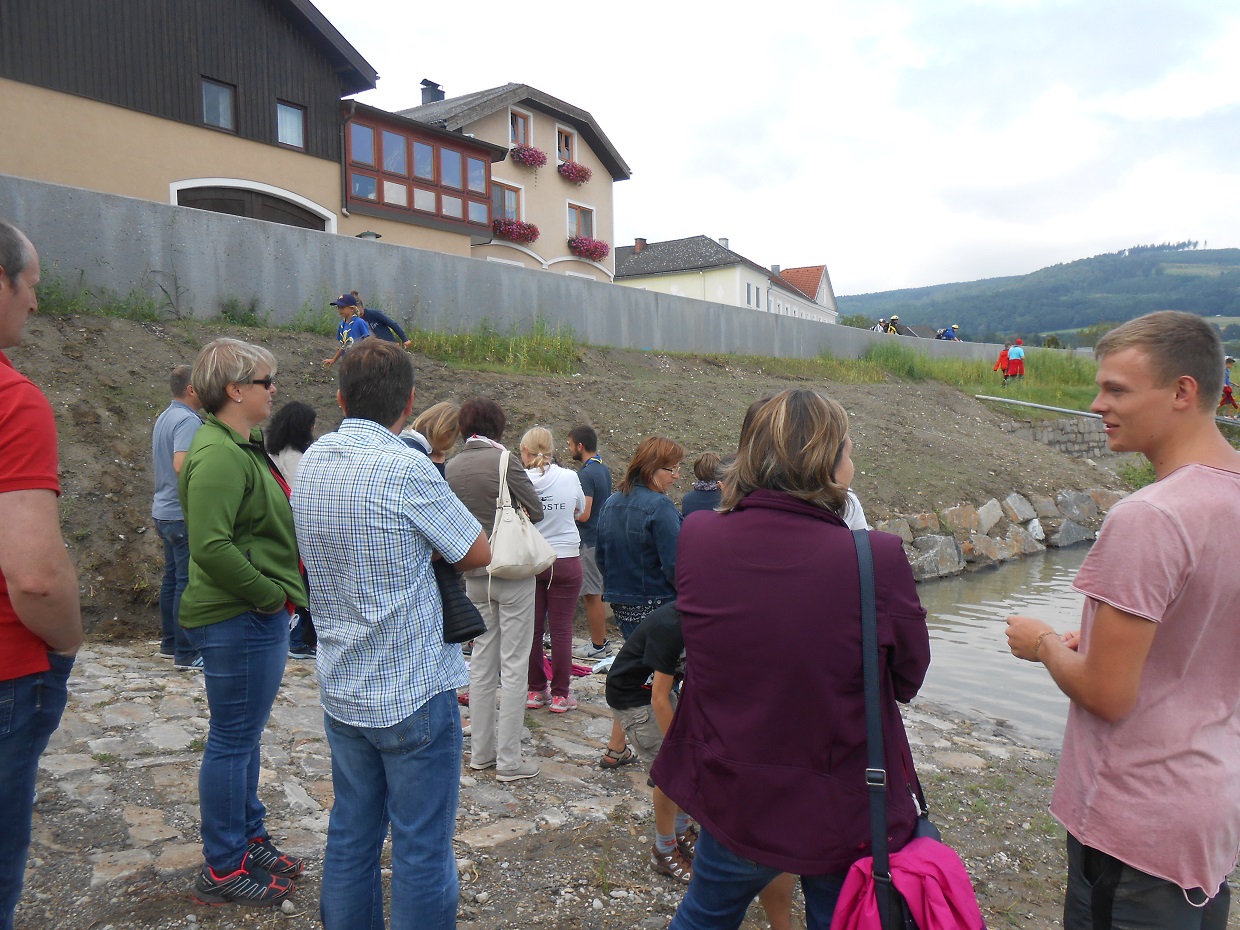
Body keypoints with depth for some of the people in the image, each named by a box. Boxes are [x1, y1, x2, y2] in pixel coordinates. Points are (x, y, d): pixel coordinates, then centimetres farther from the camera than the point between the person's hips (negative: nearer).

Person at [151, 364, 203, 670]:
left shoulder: (163, 418, 14)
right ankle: (186, 654, 0)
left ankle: (169, 644, 25)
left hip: (165, 510, 10)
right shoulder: (188, 420, -18)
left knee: (172, 578, 16)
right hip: (186, 514, -10)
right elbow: (182, 465, -30)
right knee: (189, 583, -5)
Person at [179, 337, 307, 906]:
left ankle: (249, 841, 35)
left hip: (255, 617, 10)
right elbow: (211, 547, -28)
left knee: (244, 737, 20)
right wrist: (270, 596, -19)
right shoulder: (219, 455, -20)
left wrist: (278, 594, 15)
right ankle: (222, 870, 18)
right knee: (234, 741, 3)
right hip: (240, 621, -10)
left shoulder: (242, 448, 13)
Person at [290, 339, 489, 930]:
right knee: (421, 847, 6)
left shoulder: (310, 463, 3)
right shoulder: (405, 467, -20)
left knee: (352, 832, 20)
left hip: (341, 691, 7)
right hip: (413, 692, -7)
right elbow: (477, 553, -10)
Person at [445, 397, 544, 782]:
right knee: (513, 665, 2)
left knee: (481, 661, 15)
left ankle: (481, 751, 24)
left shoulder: (451, 466, 1)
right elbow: (536, 511, -9)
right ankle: (509, 760, 8)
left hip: (474, 575, 5)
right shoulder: (505, 460, -14)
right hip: (513, 571, -5)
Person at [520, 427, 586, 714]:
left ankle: (535, 690, 20)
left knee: (532, 628, 11)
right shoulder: (570, 478, -6)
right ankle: (560, 694, 10)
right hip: (565, 559, 0)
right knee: (561, 628, 4)